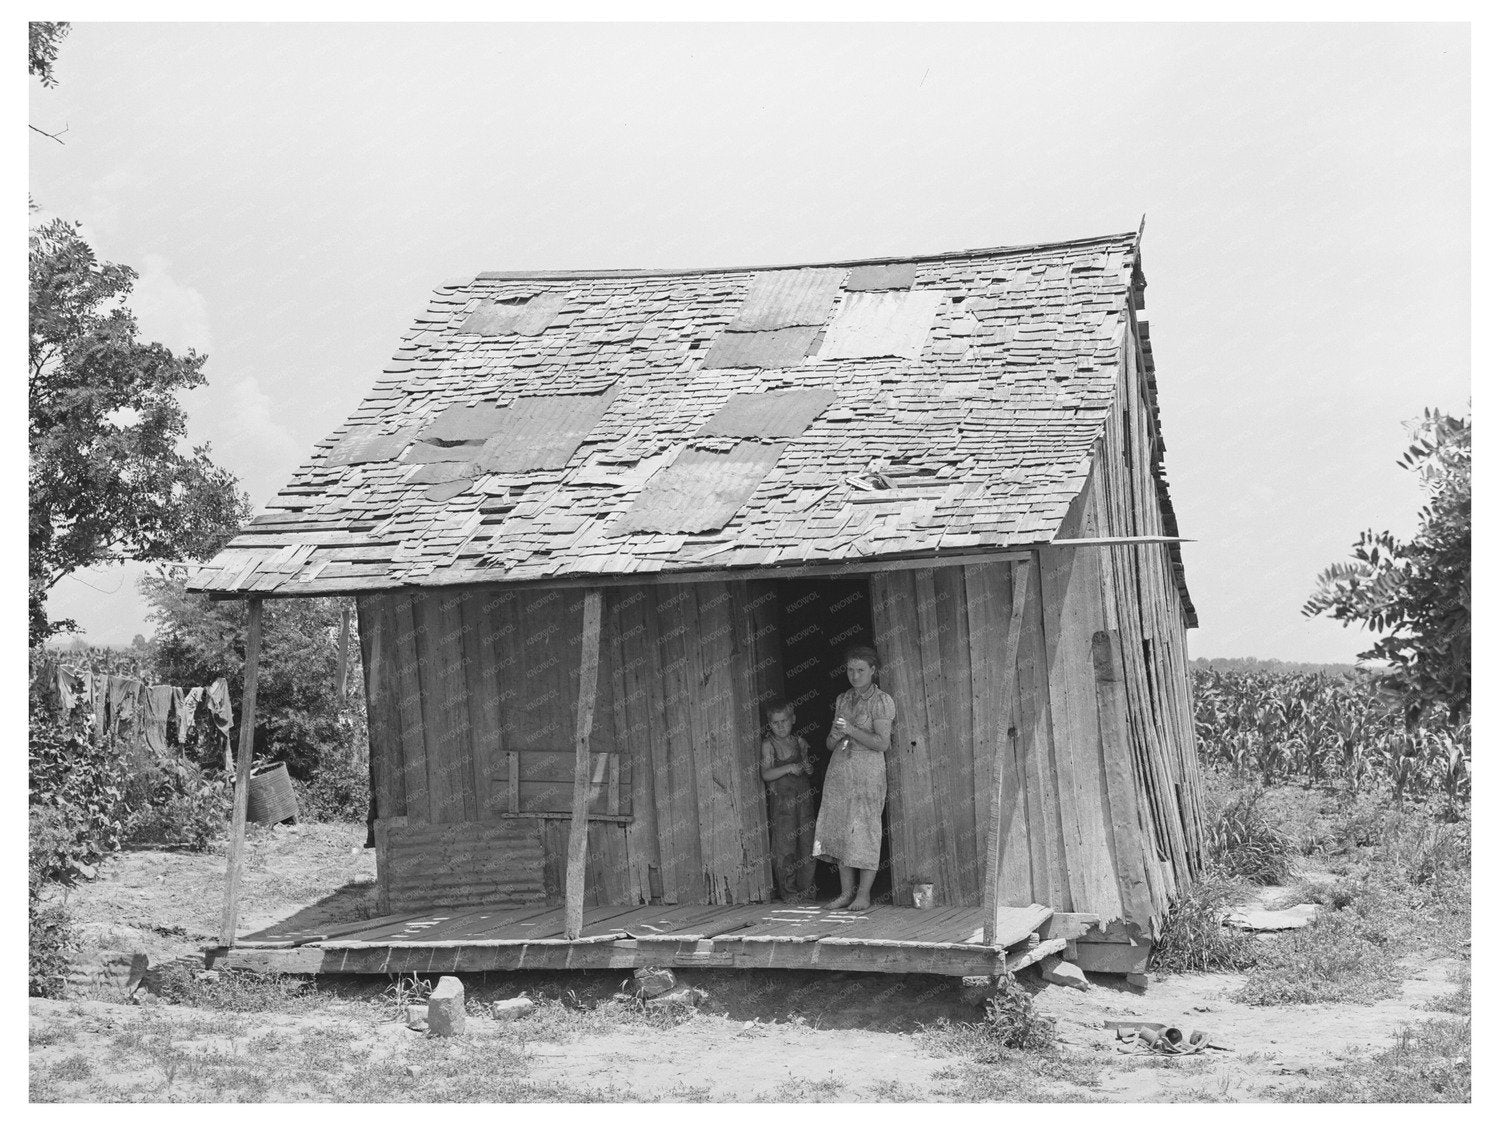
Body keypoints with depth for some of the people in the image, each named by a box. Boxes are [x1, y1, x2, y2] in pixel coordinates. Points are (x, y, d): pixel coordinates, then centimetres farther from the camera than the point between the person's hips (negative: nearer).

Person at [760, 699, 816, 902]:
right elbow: (765, 774, -11)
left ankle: (805, 888, 13)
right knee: (785, 845, -5)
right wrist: (788, 768, -21)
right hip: (782, 799, -4)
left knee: (806, 843, 3)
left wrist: (808, 767, 2)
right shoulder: (768, 745, -2)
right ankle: (788, 891, 2)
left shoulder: (799, 742, 11)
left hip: (803, 796, 4)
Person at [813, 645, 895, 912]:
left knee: (864, 832, -6)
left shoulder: (882, 701, -2)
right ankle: (846, 893, 8)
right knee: (840, 830, 2)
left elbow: (882, 743, -11)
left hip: (868, 771, -6)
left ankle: (863, 894, -1)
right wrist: (835, 736, -4)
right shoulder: (843, 700, 15)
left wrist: (851, 729, -18)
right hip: (838, 770, 6)